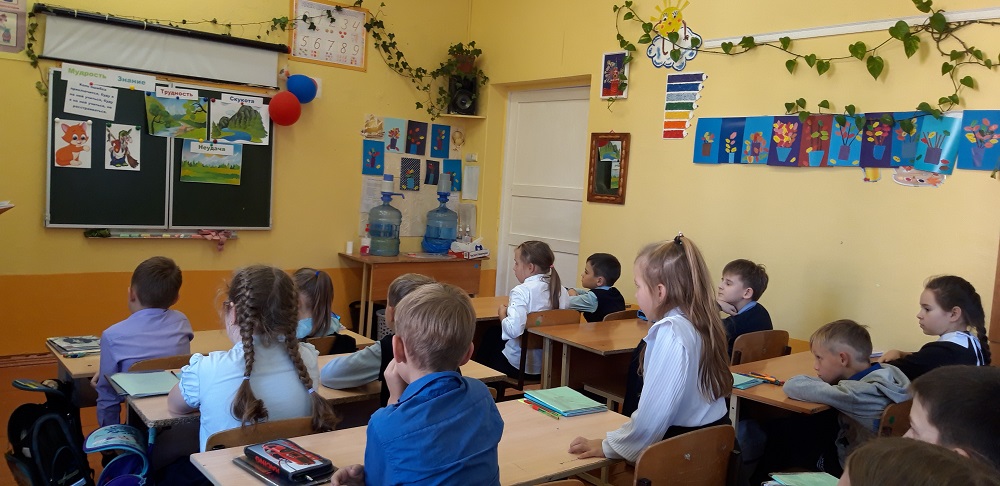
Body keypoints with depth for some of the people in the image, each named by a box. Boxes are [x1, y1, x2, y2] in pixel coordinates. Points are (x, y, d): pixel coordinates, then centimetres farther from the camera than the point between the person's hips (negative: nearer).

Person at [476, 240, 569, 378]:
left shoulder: (522, 291, -22)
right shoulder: (560, 290, -3)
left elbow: (513, 329, -34)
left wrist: (502, 313, -11)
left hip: (521, 365, -6)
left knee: (489, 336, 25)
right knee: (494, 332, 28)